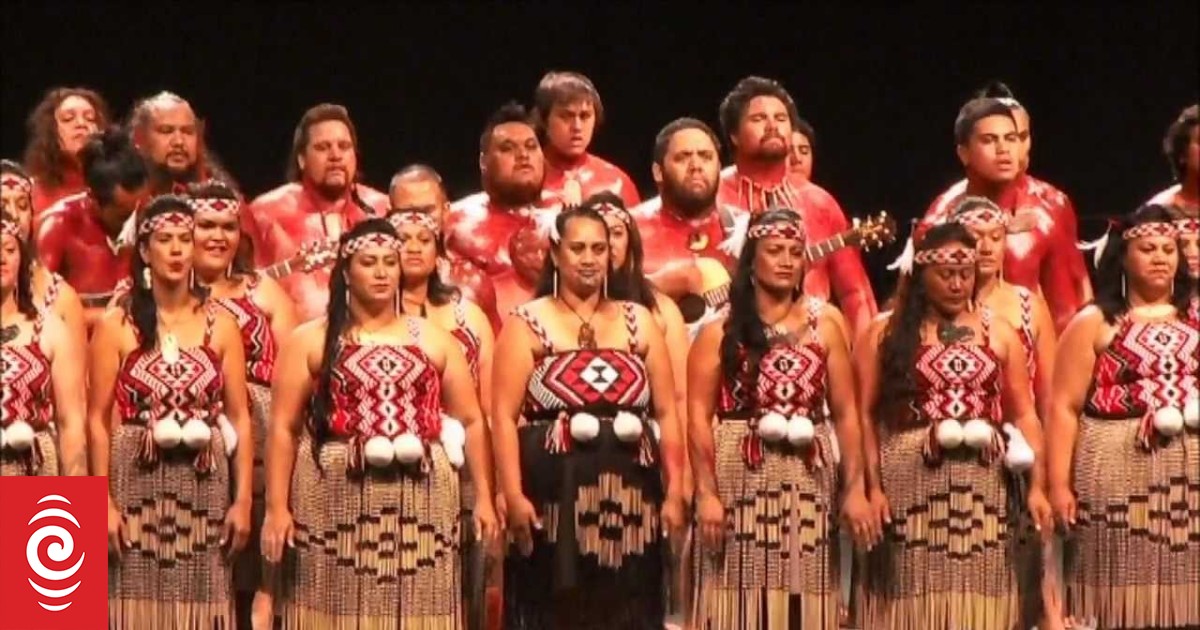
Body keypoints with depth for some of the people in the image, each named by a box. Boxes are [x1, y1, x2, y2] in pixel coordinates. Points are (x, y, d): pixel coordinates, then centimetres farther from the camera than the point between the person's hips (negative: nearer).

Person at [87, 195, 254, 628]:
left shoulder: (221, 325, 8)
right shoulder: (116, 325, 2)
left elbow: (239, 417, 7)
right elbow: (98, 418, -1)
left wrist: (243, 500, 0)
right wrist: (104, 501, -9)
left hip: (204, 486, 2)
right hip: (137, 483, -2)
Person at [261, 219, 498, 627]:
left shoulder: (433, 339, 13)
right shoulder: (311, 341, 6)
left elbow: (471, 421, 12)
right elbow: (284, 428, 2)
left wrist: (483, 496, 4)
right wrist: (277, 507, -6)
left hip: (420, 505, 2)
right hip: (337, 504, -2)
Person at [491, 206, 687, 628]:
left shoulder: (639, 321, 13)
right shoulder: (527, 324, 3)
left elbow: (666, 412, 10)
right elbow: (504, 416, -5)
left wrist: (675, 491, 1)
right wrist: (513, 495, -15)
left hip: (628, 498, 3)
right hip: (554, 496, -3)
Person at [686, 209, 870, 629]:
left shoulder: (824, 322, 8)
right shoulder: (722, 328, 3)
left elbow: (846, 411, 6)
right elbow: (699, 415, -2)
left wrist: (855, 488, -1)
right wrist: (706, 493, -11)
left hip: (809, 481, 2)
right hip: (741, 477, -2)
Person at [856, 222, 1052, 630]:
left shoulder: (999, 332, 12)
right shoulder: (886, 333, 5)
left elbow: (1024, 414, 9)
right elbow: (865, 415, 0)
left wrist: (1037, 485, -1)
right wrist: (871, 486, -10)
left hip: (982, 485, 2)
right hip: (909, 481, -2)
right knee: (912, 597, -2)